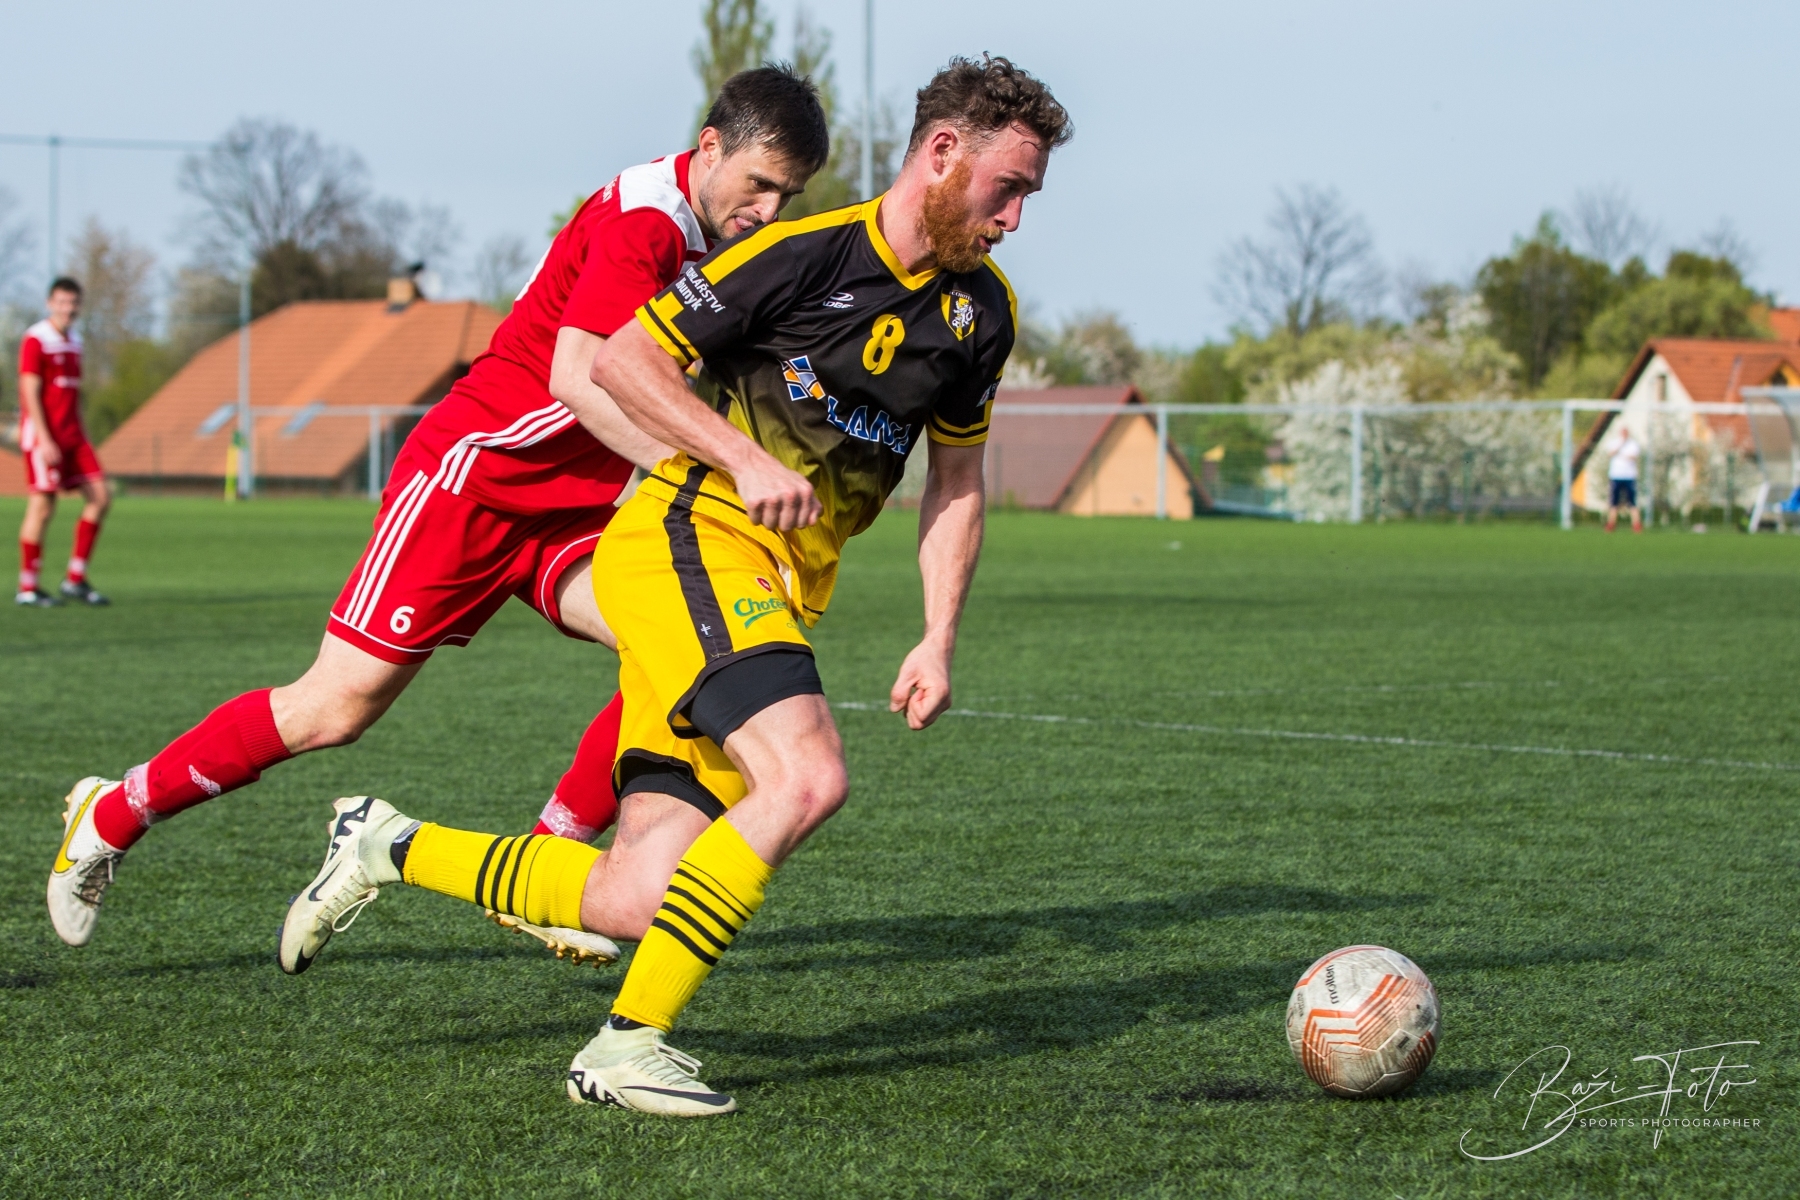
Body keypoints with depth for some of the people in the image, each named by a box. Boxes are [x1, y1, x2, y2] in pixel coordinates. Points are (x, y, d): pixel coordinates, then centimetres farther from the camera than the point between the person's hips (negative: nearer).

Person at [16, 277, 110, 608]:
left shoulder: (74, 341, 16)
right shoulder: (35, 340, -9)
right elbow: (30, 392, -14)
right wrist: (44, 440, -21)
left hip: (72, 434, 8)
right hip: (43, 434, -8)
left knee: (100, 497, 0)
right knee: (42, 508, -7)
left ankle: (75, 579, 6)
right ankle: (27, 588, 1)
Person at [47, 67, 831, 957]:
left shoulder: (719, 235, 5)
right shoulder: (642, 220, -22)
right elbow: (577, 376, -33)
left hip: (574, 507, 8)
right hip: (473, 475, -8)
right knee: (334, 708, -6)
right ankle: (112, 814, 15)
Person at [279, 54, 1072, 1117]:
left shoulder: (981, 311, 8)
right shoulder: (806, 254, -13)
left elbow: (957, 482, 18)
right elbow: (621, 360, -11)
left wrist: (939, 641, 8)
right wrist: (748, 460, -21)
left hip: (784, 590, 7)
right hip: (690, 540, -7)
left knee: (633, 903, -3)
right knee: (807, 775, -30)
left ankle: (391, 845, 20)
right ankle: (629, 1043, -20)